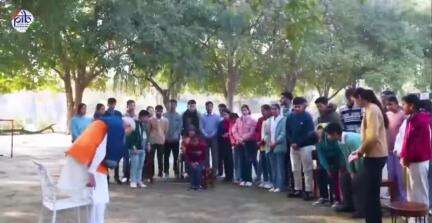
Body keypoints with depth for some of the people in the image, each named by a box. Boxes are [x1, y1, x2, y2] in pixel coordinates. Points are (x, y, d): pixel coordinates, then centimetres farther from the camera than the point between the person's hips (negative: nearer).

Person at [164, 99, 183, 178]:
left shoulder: (178, 116, 3)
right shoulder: (165, 115, 1)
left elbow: (180, 127, 2)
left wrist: (176, 135, -8)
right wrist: (165, 136, -8)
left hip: (175, 140, 0)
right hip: (167, 139, 0)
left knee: (176, 157, 3)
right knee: (166, 157, 6)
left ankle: (176, 172, 10)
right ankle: (166, 172, 15)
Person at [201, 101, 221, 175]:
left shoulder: (217, 116, 3)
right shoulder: (202, 117, 6)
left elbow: (218, 127, -1)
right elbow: (201, 127, 2)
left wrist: (212, 134, -11)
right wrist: (206, 135, -10)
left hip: (214, 138, -1)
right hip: (205, 138, 1)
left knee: (215, 155, -3)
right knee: (206, 154, 4)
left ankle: (214, 171, 0)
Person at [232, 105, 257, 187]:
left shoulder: (252, 120, 0)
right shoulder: (238, 120, 12)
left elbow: (251, 132, -9)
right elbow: (234, 131, 6)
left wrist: (243, 138, -15)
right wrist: (239, 138, -9)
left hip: (249, 143, -4)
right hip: (239, 143, 4)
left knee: (248, 161, -5)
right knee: (241, 161, 4)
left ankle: (249, 180, 1)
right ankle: (243, 179, 10)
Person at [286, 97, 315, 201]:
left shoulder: (307, 116, -9)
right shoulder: (290, 116, 5)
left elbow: (309, 133, -14)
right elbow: (287, 131, 8)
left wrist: (298, 143, -16)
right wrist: (291, 142, -7)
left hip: (305, 146, -6)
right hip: (293, 146, 6)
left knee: (307, 170, -1)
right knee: (295, 170, 13)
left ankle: (308, 191, 4)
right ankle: (297, 189, 23)